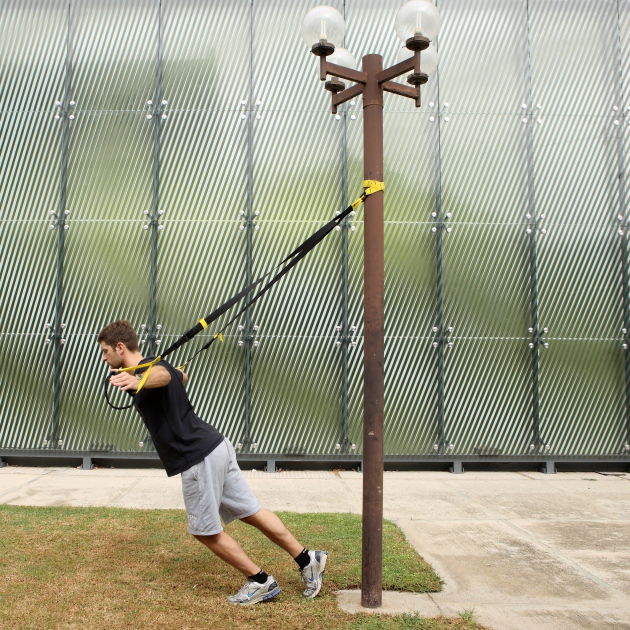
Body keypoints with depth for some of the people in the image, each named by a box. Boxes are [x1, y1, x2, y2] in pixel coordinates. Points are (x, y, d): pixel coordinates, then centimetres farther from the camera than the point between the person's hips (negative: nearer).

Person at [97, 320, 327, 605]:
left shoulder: (147, 369, -12)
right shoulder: (155, 364, 16)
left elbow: (163, 375, -40)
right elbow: (182, 376, 42)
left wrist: (137, 381, -64)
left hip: (199, 458, -10)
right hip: (216, 445, 10)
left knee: (204, 530, 6)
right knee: (251, 512, 15)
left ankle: (261, 581, 16)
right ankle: (308, 559, 20)